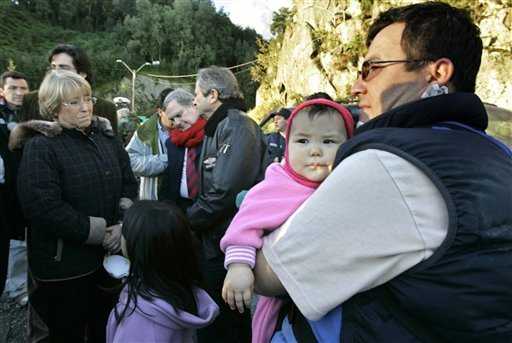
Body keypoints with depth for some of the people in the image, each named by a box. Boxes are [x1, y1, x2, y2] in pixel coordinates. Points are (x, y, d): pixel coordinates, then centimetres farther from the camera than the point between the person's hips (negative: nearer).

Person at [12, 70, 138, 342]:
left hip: (109, 255, 5)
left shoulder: (106, 136, 6)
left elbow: (128, 184, 6)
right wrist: (99, 231, -18)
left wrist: (122, 224, -9)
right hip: (64, 263, -5)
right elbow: (44, 207, -21)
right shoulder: (40, 147, -12)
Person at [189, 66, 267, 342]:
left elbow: (224, 193, -25)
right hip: (213, 242, 9)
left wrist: (186, 221, -12)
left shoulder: (238, 127, -16)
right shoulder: (216, 128, 15)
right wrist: (191, 218, 5)